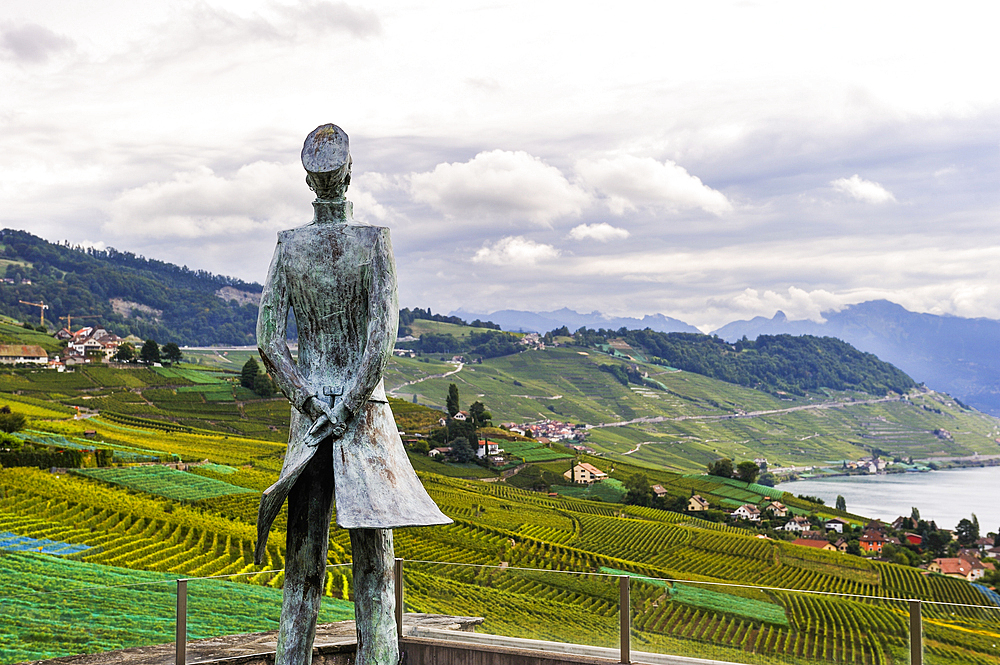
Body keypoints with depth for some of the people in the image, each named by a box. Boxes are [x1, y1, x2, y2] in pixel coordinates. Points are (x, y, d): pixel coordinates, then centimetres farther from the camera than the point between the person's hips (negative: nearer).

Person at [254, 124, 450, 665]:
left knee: (303, 560, 6)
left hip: (309, 408, 3)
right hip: (366, 405, -2)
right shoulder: (374, 241, -6)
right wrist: (351, 405, -11)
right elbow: (383, 332, -14)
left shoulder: (288, 245, 2)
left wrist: (310, 403, -4)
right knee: (373, 559, 1)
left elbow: (267, 340, -3)